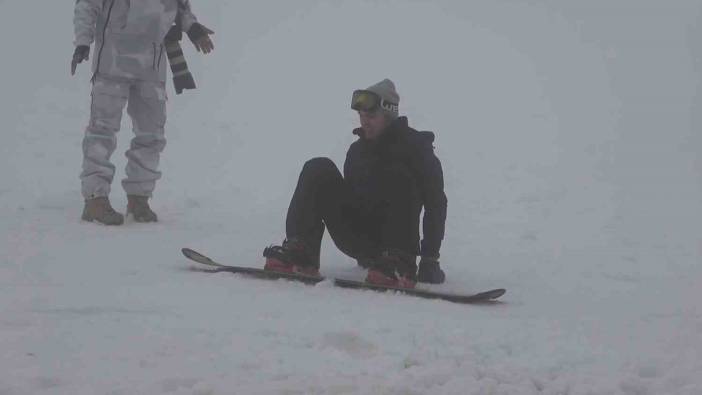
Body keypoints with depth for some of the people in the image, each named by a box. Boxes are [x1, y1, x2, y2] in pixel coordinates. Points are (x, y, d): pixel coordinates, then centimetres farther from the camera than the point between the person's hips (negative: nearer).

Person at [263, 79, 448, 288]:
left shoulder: (416, 147, -1)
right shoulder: (357, 149, 15)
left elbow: (436, 204, -5)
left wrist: (430, 259, -13)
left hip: (393, 240, -4)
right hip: (358, 241, 4)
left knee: (397, 177, -29)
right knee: (319, 170, -11)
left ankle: (399, 266, -36)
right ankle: (301, 255, -24)